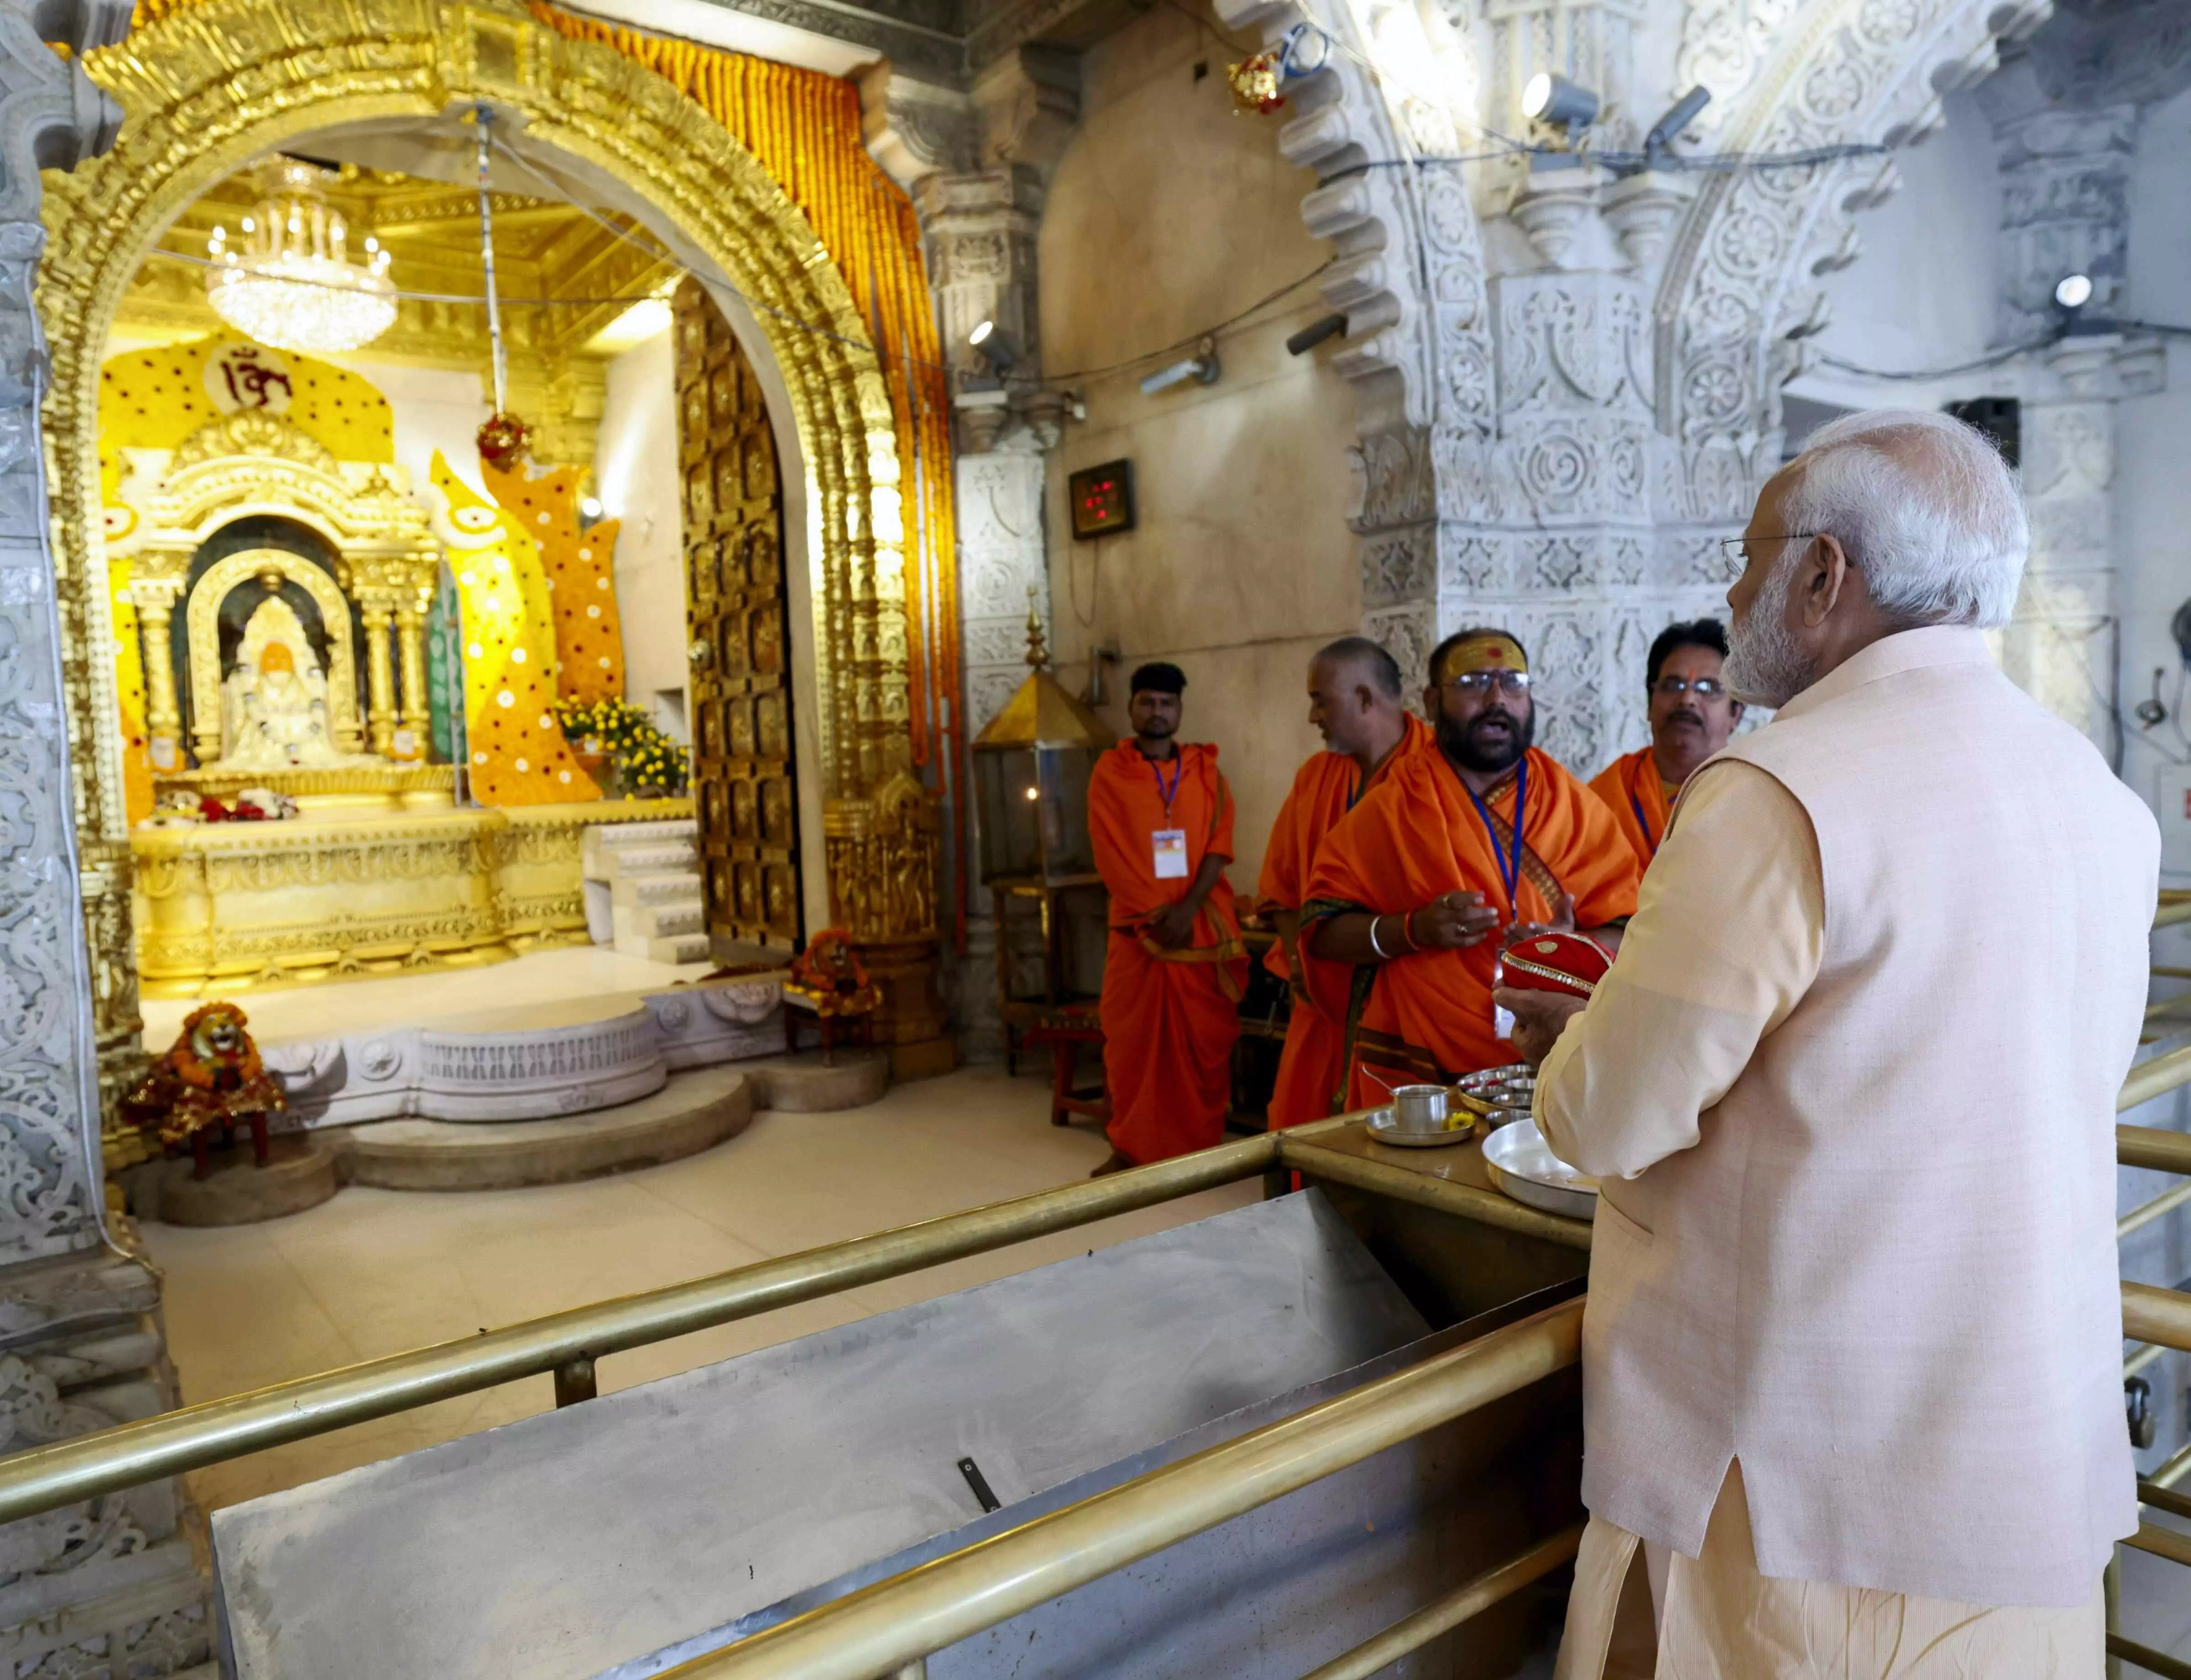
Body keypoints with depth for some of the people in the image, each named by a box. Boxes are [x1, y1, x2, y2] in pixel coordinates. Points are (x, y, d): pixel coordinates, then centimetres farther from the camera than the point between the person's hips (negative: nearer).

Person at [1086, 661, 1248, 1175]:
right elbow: (1111, 855, -4)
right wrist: (1155, 912, -12)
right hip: (1137, 924, -1)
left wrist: (1189, 907, -14)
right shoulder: (1109, 773, 3)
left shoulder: (1206, 770, 8)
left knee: (1204, 1036, 2)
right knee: (1133, 1036, 1)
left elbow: (1220, 843, -1)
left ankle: (1204, 1145, 11)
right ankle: (1129, 1147, 11)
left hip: (1202, 922, 1)